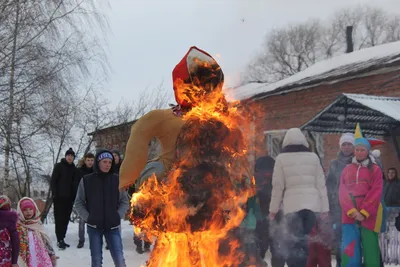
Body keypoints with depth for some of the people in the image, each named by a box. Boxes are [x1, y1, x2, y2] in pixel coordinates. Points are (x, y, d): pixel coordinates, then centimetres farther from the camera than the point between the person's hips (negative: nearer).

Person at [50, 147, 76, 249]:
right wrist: (54, 194, -12)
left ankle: (61, 239, 12)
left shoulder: (73, 168, 11)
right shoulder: (59, 166, -1)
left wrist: (74, 195, 8)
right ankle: (60, 240, -7)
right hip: (59, 197, -5)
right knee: (59, 218, -6)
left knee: (66, 219, 5)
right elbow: (53, 181, -4)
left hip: (69, 197, 5)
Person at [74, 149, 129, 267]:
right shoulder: (86, 180, -3)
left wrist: (118, 216, -5)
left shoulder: (117, 180, 0)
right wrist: (88, 217, -6)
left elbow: (125, 202, 8)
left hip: (112, 226, 0)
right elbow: (79, 203, 5)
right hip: (94, 226, 0)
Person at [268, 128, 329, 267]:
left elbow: (278, 185, 1)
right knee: (307, 240, 10)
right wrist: (325, 207, 10)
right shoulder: (313, 157, 7)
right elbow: (321, 183, 7)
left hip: (292, 204, -2)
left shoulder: (281, 158, 2)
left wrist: (273, 208, 8)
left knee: (294, 240, -3)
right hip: (312, 203, 3)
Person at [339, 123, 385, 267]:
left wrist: (363, 212, -12)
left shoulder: (375, 169, 5)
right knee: (349, 252, -4)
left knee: (370, 251, -1)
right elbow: (343, 192, 3)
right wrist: (352, 211, -11)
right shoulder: (347, 169, 12)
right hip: (349, 215, 2)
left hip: (368, 215, -2)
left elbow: (376, 193, -4)